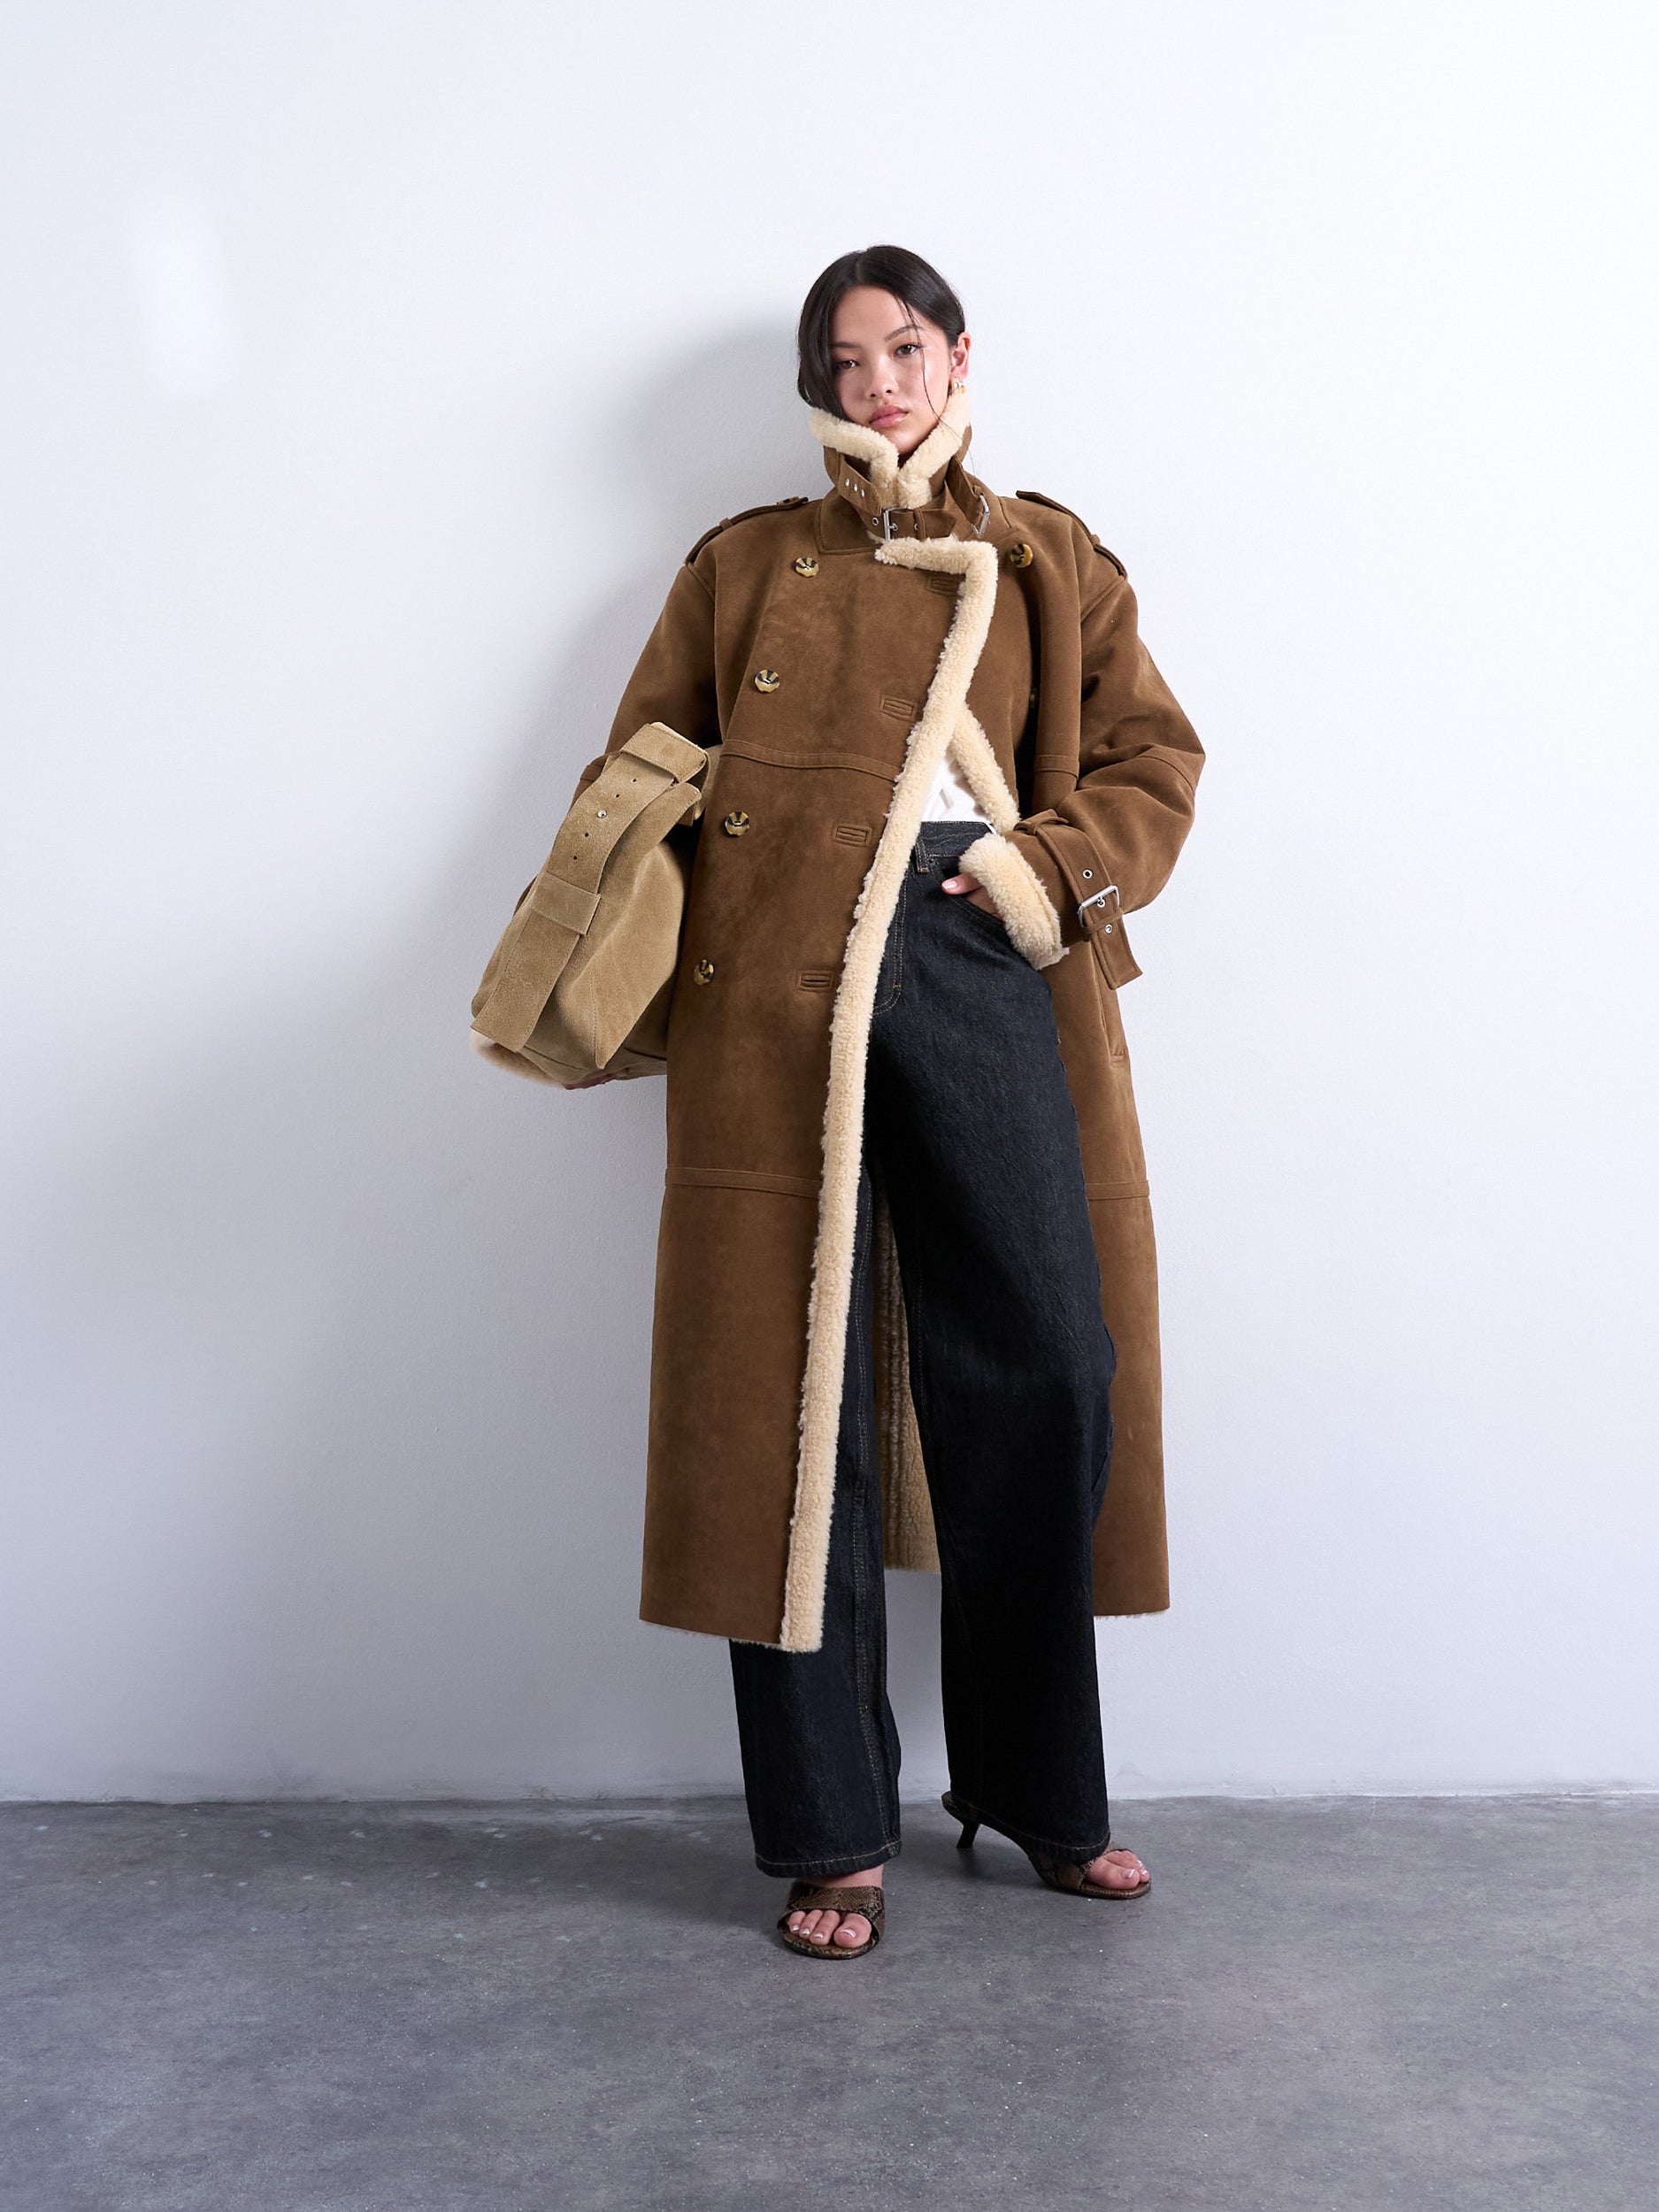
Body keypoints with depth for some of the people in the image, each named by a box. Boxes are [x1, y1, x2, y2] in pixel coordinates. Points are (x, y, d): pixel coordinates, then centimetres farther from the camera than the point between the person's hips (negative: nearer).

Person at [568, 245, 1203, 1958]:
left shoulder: (1049, 562, 20)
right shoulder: (745, 566, 19)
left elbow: (1154, 761, 15)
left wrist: (1053, 869, -4)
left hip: (987, 972, 1)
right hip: (776, 982, 0)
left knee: (1050, 1369, -4)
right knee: (791, 1385, -3)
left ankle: (1035, 1786, 16)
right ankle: (828, 1834, 9)